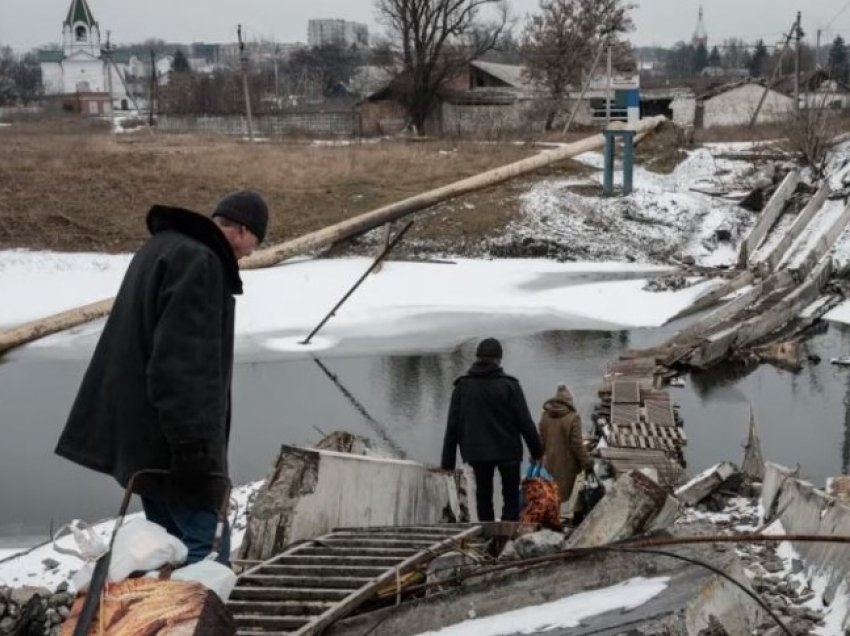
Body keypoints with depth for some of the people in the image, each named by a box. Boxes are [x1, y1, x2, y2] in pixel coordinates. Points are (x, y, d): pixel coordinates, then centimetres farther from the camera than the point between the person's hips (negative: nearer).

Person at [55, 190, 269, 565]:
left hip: (142, 430, 11)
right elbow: (181, 362, -24)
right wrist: (192, 444, -23)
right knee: (206, 548, -7)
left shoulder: (162, 247, 16)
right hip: (169, 438, -11)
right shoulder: (198, 261, -17)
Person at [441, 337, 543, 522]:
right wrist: (537, 450, 2)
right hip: (508, 450, -2)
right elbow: (525, 421, -8)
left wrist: (448, 461, 4)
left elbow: (452, 425, 1)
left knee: (483, 495, 14)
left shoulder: (462, 386, 2)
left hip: (477, 452, 2)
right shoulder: (509, 385, -7)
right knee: (510, 495, 8)